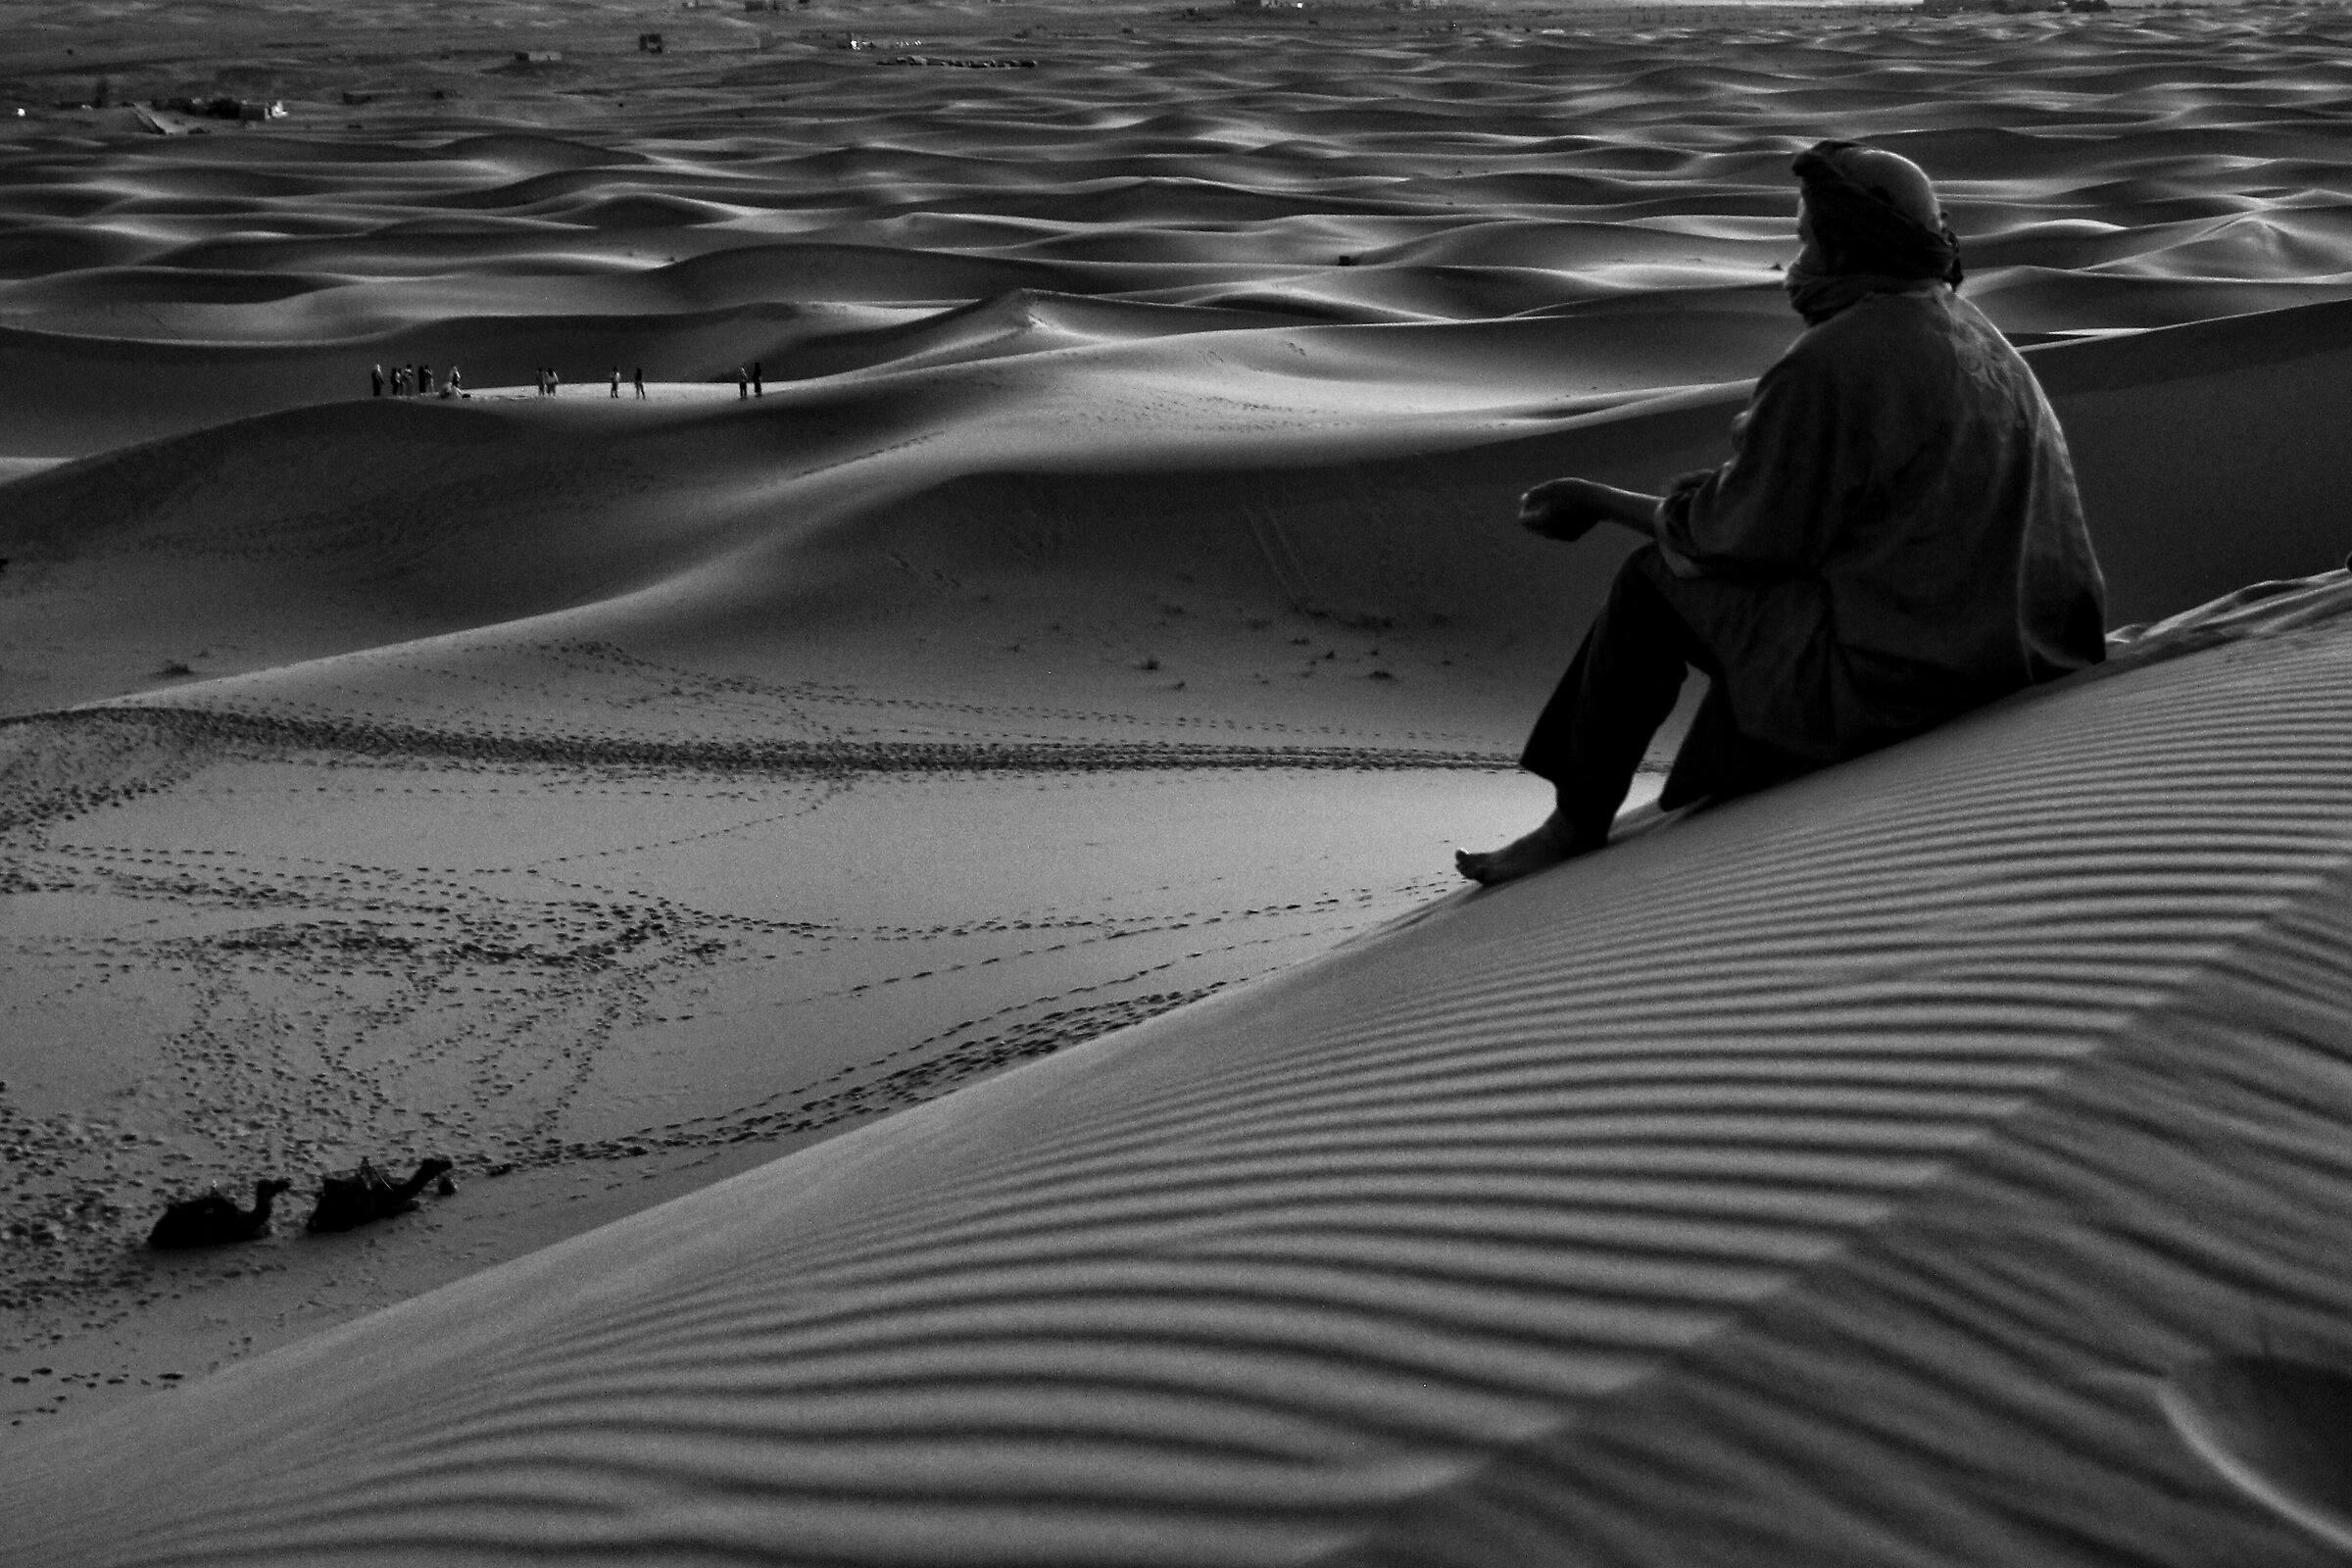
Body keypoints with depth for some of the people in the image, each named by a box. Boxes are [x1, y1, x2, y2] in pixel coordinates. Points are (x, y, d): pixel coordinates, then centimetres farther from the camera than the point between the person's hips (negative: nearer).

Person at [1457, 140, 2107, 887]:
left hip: (1904, 679, -9)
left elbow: (1744, 531, -10)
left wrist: (1597, 501, 3)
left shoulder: (1832, 363, -16)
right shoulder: (1969, 330, 12)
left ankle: (1576, 825, 21)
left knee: (1654, 582, 7)